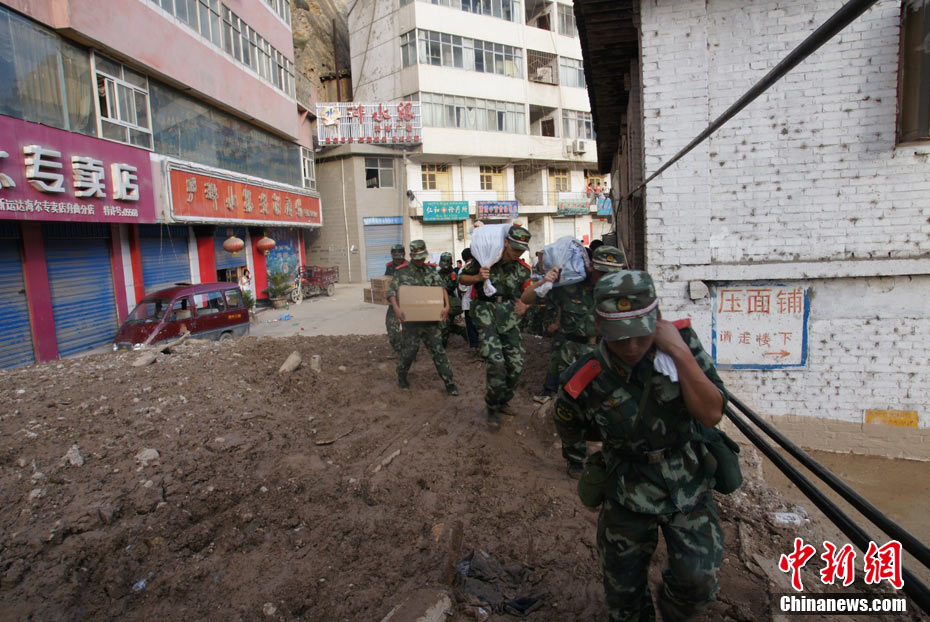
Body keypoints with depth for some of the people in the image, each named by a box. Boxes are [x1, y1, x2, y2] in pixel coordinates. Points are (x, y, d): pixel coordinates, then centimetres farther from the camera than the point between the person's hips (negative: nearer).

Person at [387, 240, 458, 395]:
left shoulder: (431, 271, 8)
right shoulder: (402, 272, 0)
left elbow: (441, 287, -3)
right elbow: (391, 292, -6)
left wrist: (446, 306, -20)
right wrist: (396, 308, -25)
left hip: (431, 320, 2)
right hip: (410, 320, -2)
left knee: (438, 350, 2)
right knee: (408, 351, 9)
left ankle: (449, 383, 6)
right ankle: (401, 377, 33)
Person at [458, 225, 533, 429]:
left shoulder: (522, 269, 3)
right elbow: (462, 278, 3)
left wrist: (525, 304, -9)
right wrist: (477, 278, -18)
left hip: (509, 318, 5)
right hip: (486, 315, -5)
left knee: (516, 364, 3)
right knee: (496, 362, -18)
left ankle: (503, 401, 29)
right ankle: (493, 408, 2)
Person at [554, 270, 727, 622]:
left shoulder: (681, 340, -19)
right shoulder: (584, 382, -23)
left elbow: (712, 415, -24)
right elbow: (569, 431, -3)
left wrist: (680, 352, -32)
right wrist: (617, 435, -3)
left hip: (689, 487, 1)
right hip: (628, 496, 0)